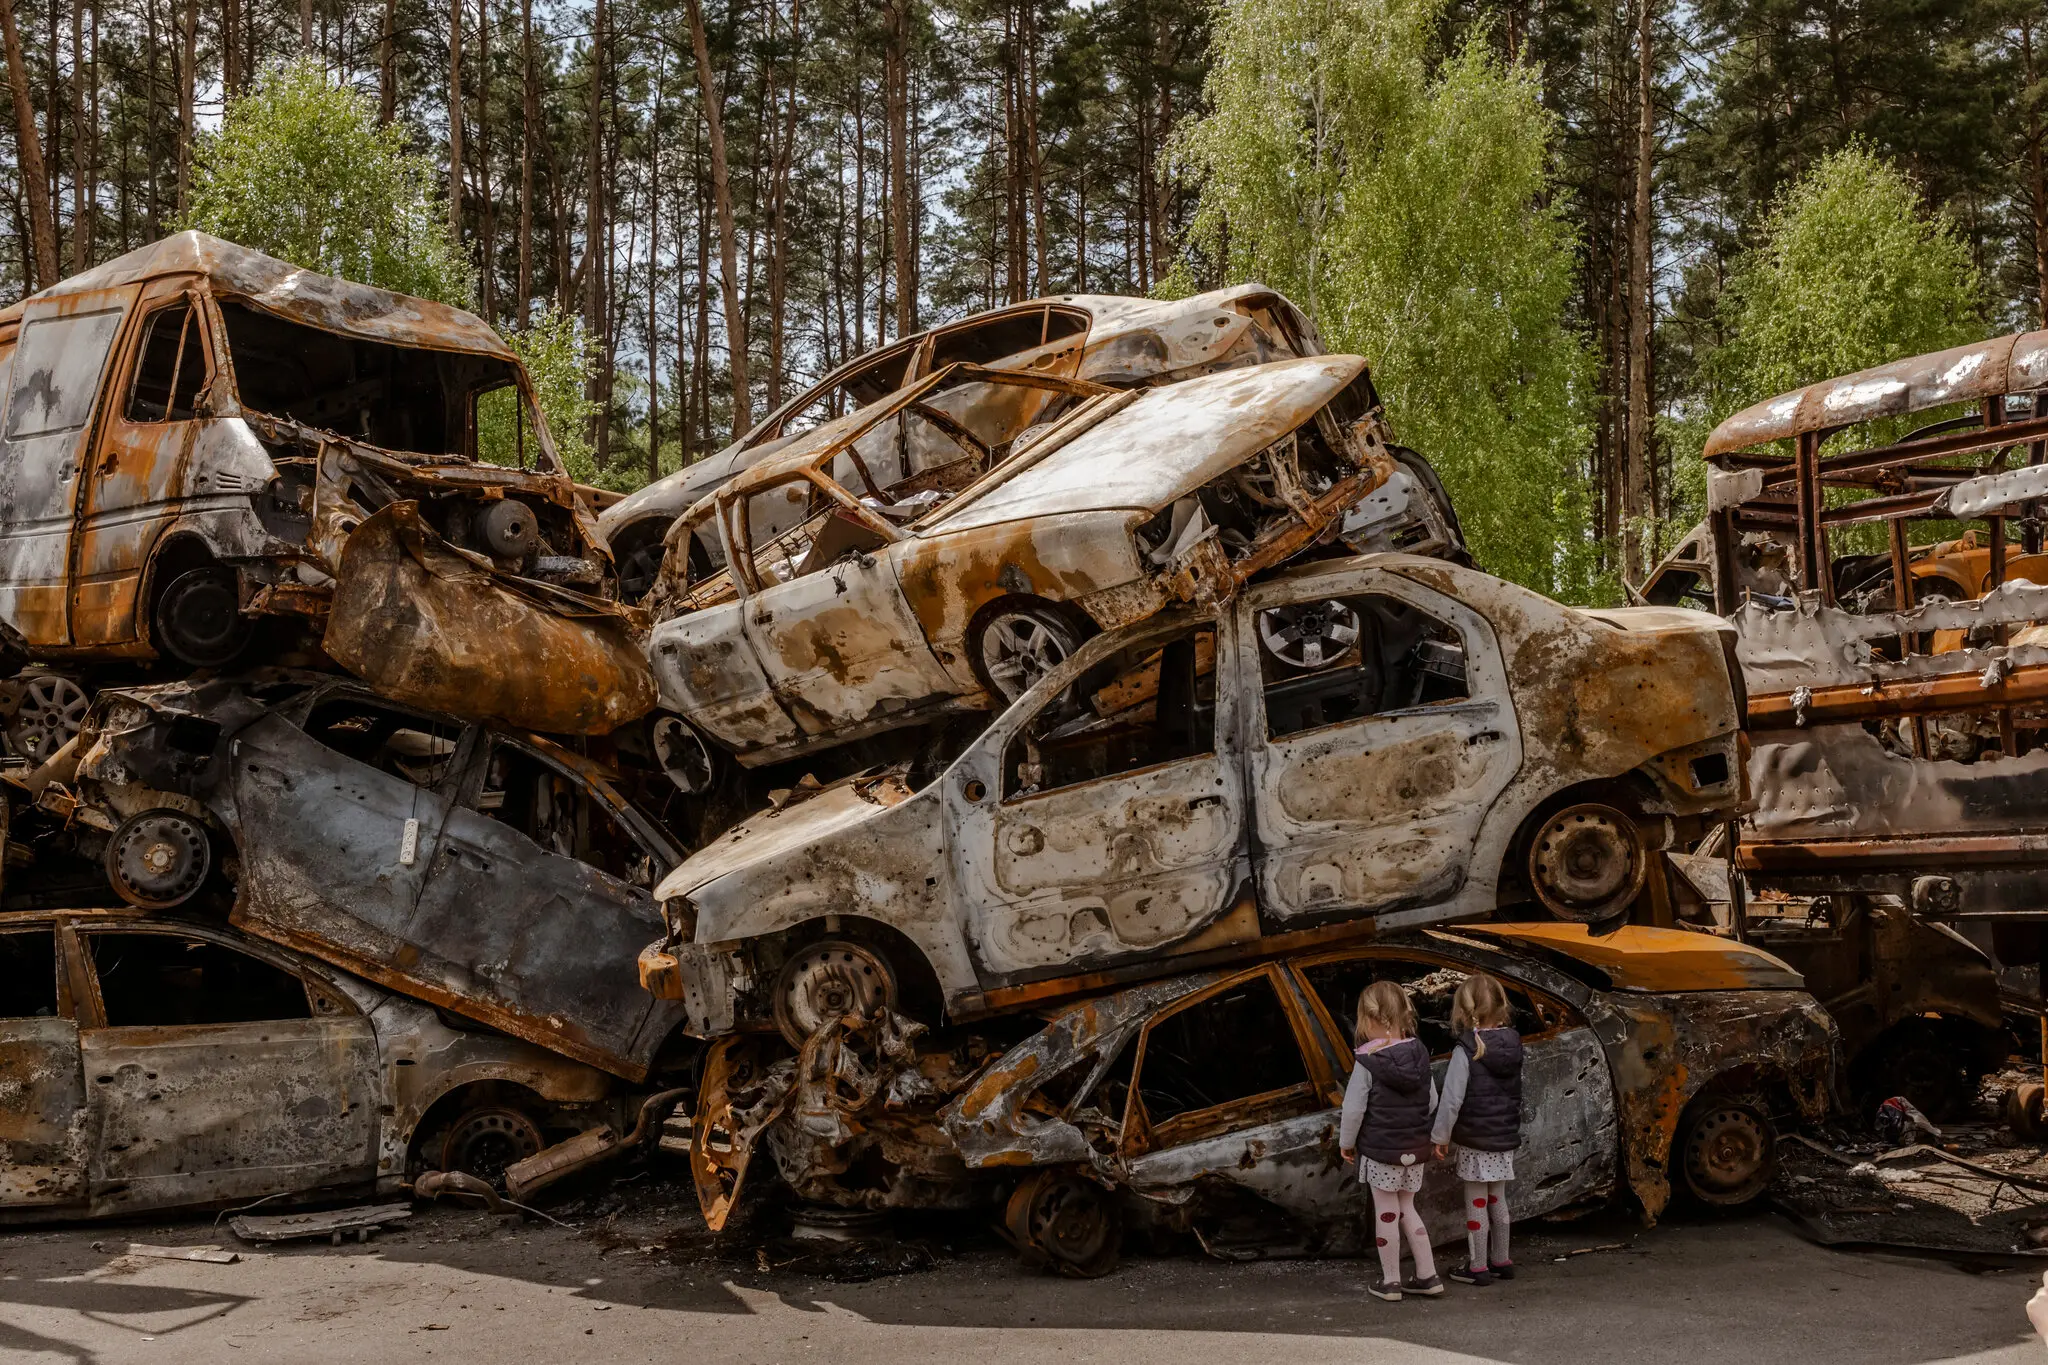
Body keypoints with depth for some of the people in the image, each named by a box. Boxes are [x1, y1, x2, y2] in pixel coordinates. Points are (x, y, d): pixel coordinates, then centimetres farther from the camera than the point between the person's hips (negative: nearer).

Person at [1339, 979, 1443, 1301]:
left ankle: (1390, 1281, 15)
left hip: (1381, 1148, -5)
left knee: (1386, 1214, 6)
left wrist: (1346, 1142, -1)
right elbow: (1432, 1101, 8)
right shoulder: (1419, 1054, -1)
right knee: (1407, 1209, 19)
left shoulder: (1368, 1062, -18)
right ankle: (1427, 1276, 20)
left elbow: (1353, 1108, -15)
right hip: (1416, 1148, 6)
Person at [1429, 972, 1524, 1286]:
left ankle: (1478, 1266, 11)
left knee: (1476, 1202, 4)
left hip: (1474, 1140, -6)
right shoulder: (1512, 1045, 0)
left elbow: (1452, 1099, -19)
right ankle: (1501, 1260, 27)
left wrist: (1440, 1136, -9)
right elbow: (1515, 1093, 10)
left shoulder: (1466, 1051, -19)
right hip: (1505, 1137, 6)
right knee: (1496, 1199, 18)